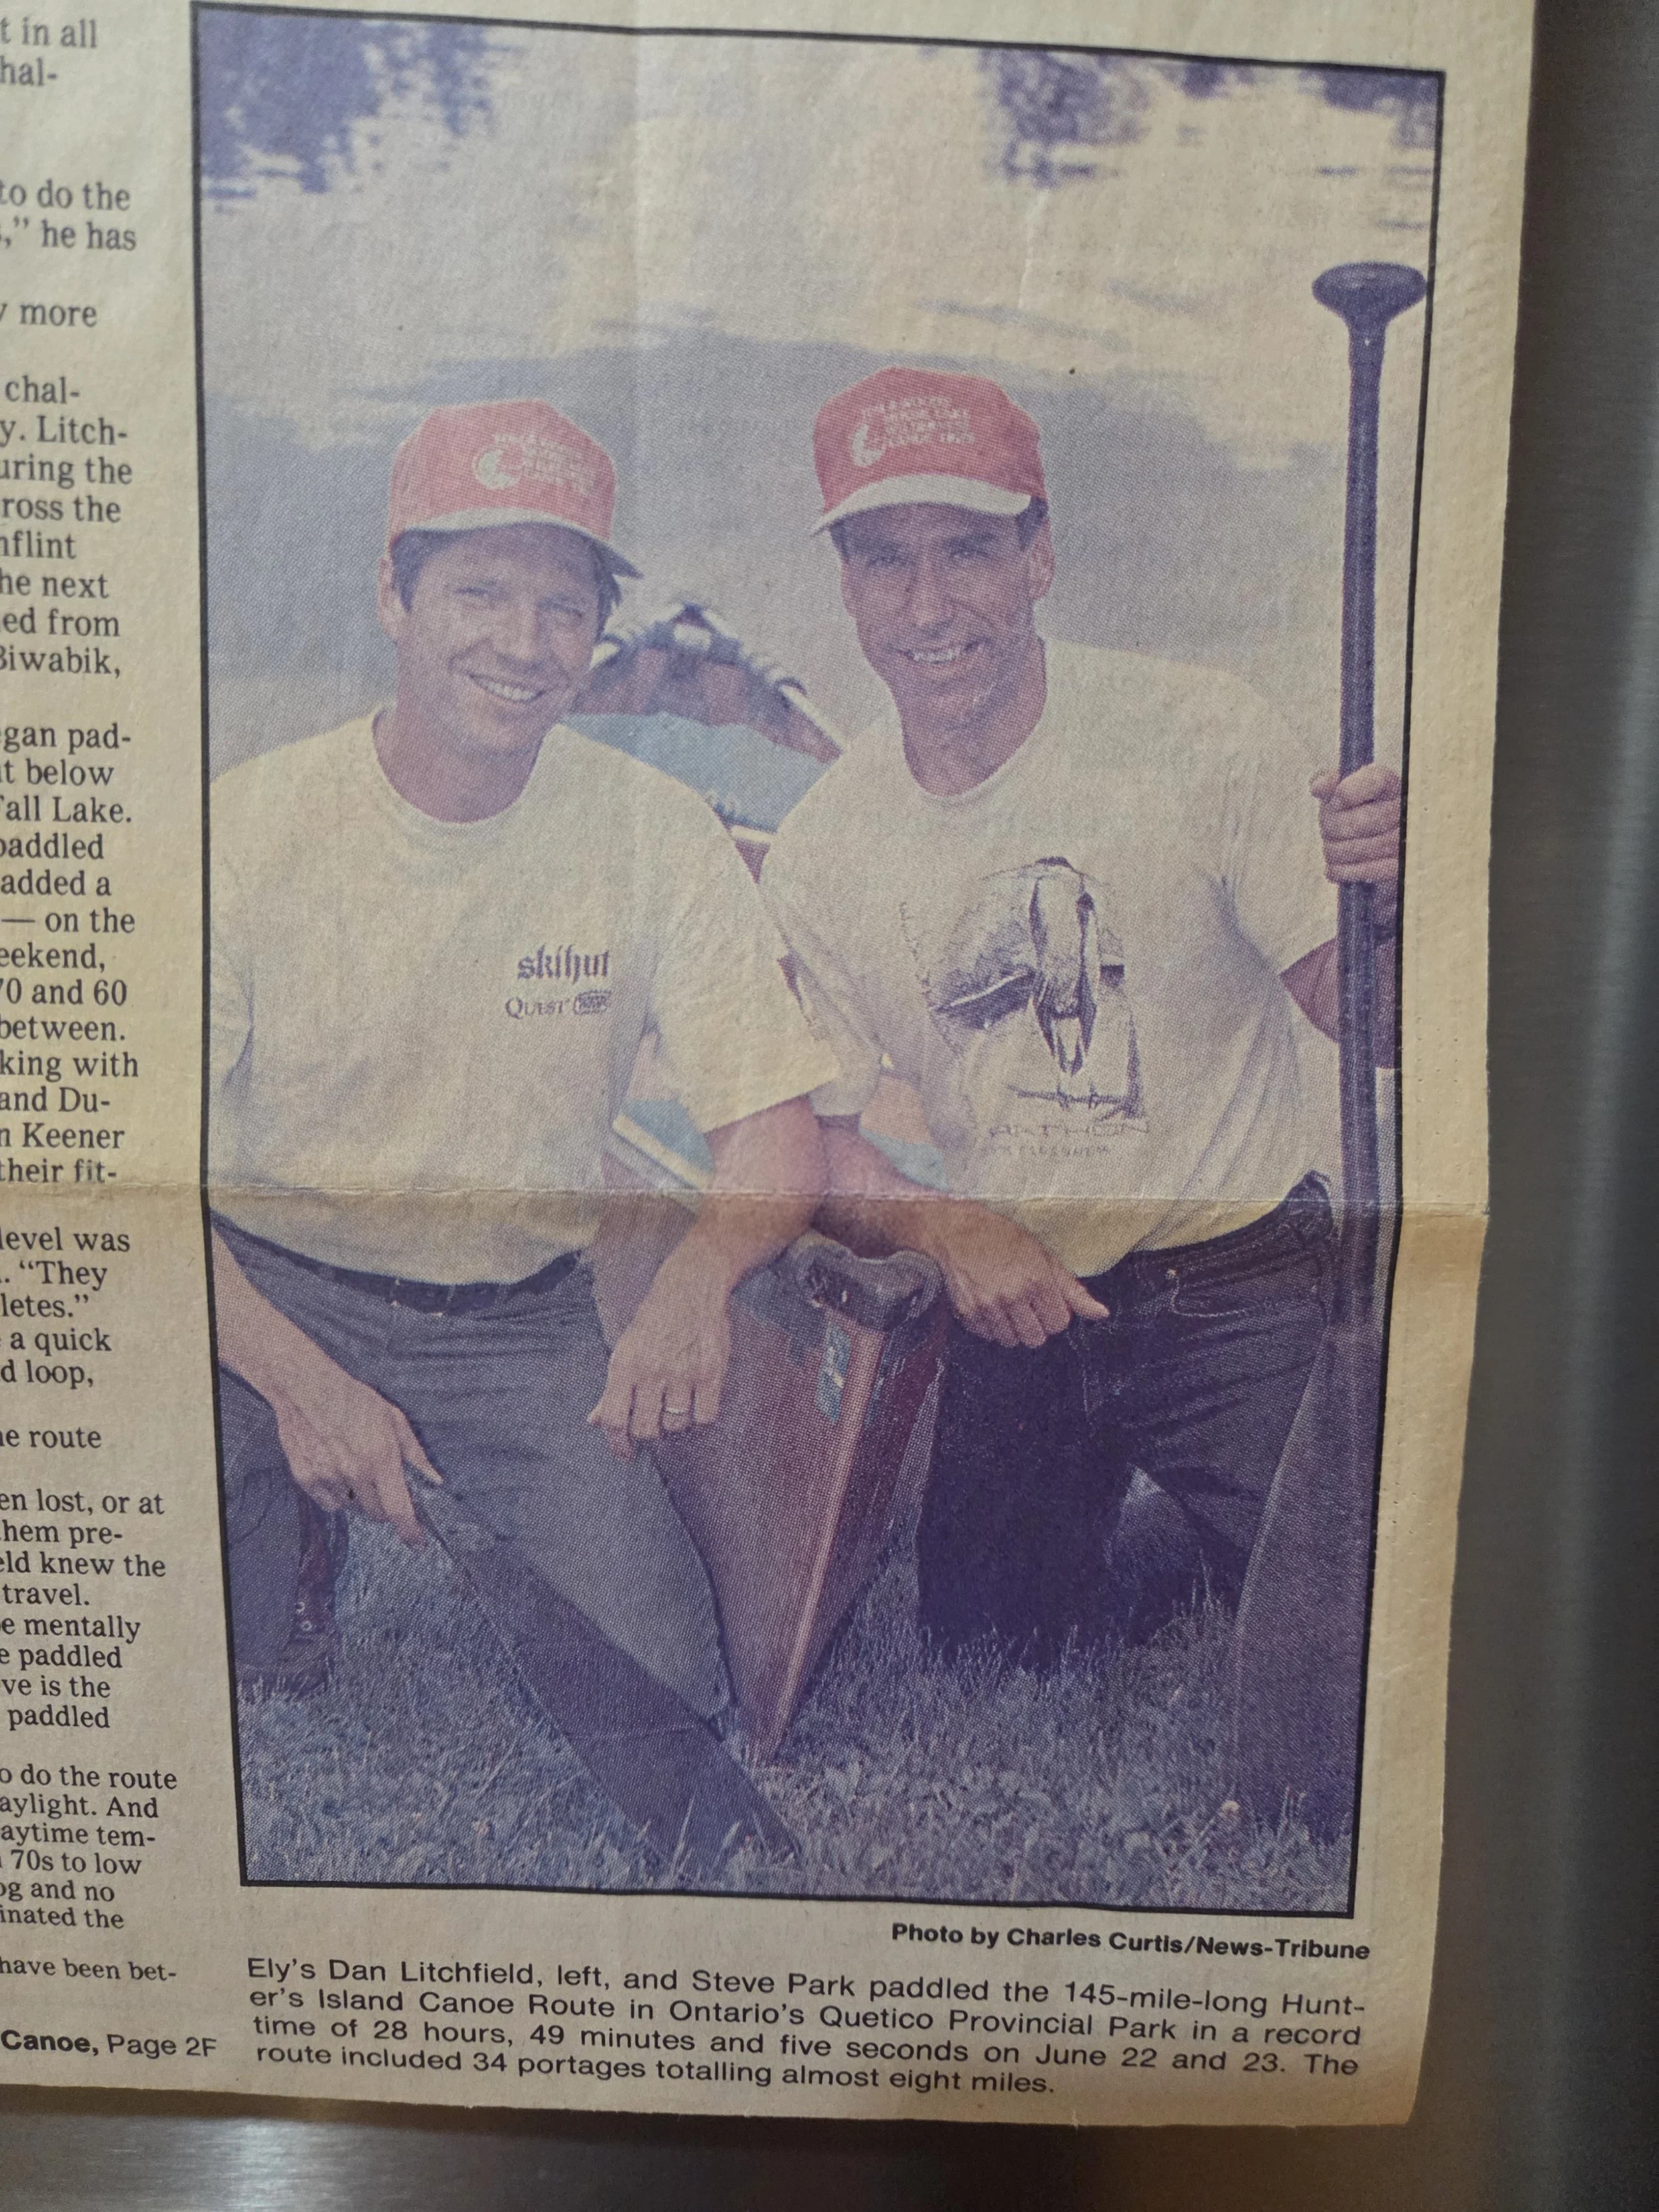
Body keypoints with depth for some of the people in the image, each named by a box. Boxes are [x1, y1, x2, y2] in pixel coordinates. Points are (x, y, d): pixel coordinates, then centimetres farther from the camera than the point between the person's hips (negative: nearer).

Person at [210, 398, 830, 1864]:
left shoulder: (657, 836, -9)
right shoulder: (251, 828, -12)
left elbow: (778, 1134, -10)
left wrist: (702, 1270, -33)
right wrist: (302, 1380, -24)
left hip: (526, 1328, 1)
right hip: (266, 1299, 0)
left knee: (659, 1692, -9)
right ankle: (293, 1562, 17)